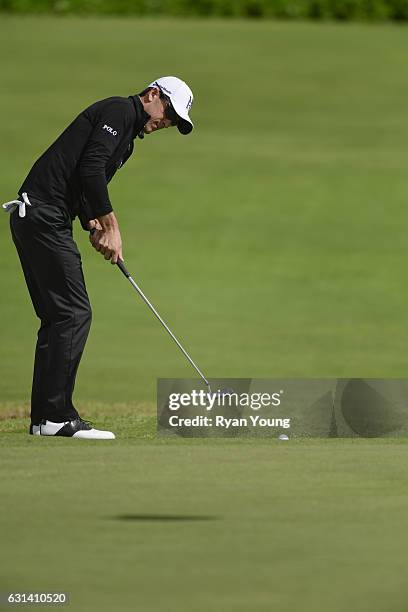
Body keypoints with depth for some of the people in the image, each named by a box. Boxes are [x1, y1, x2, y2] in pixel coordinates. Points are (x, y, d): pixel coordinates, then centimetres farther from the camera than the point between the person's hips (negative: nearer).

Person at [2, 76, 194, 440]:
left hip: (35, 219, 11)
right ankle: (56, 416, -12)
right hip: (44, 215, -11)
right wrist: (110, 226, -12)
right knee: (73, 313, -11)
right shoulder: (119, 111, -5)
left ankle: (45, 416, 11)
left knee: (58, 317, 11)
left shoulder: (127, 136, 25)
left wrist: (95, 226, 4)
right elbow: (90, 168, -17)